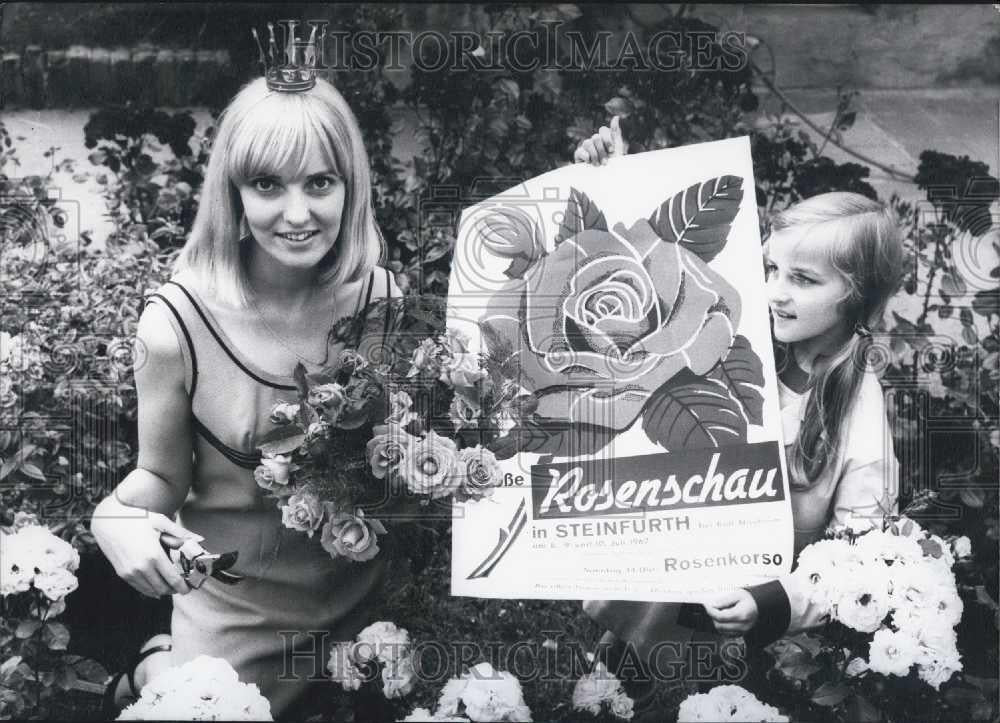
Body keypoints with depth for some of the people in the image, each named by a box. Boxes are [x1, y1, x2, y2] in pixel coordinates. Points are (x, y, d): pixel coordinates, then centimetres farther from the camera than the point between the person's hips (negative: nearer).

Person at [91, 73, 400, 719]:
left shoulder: (379, 298, -14)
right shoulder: (178, 323, -22)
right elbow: (163, 476, -9)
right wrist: (118, 517, -30)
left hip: (360, 593, 3)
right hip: (238, 612, -2)